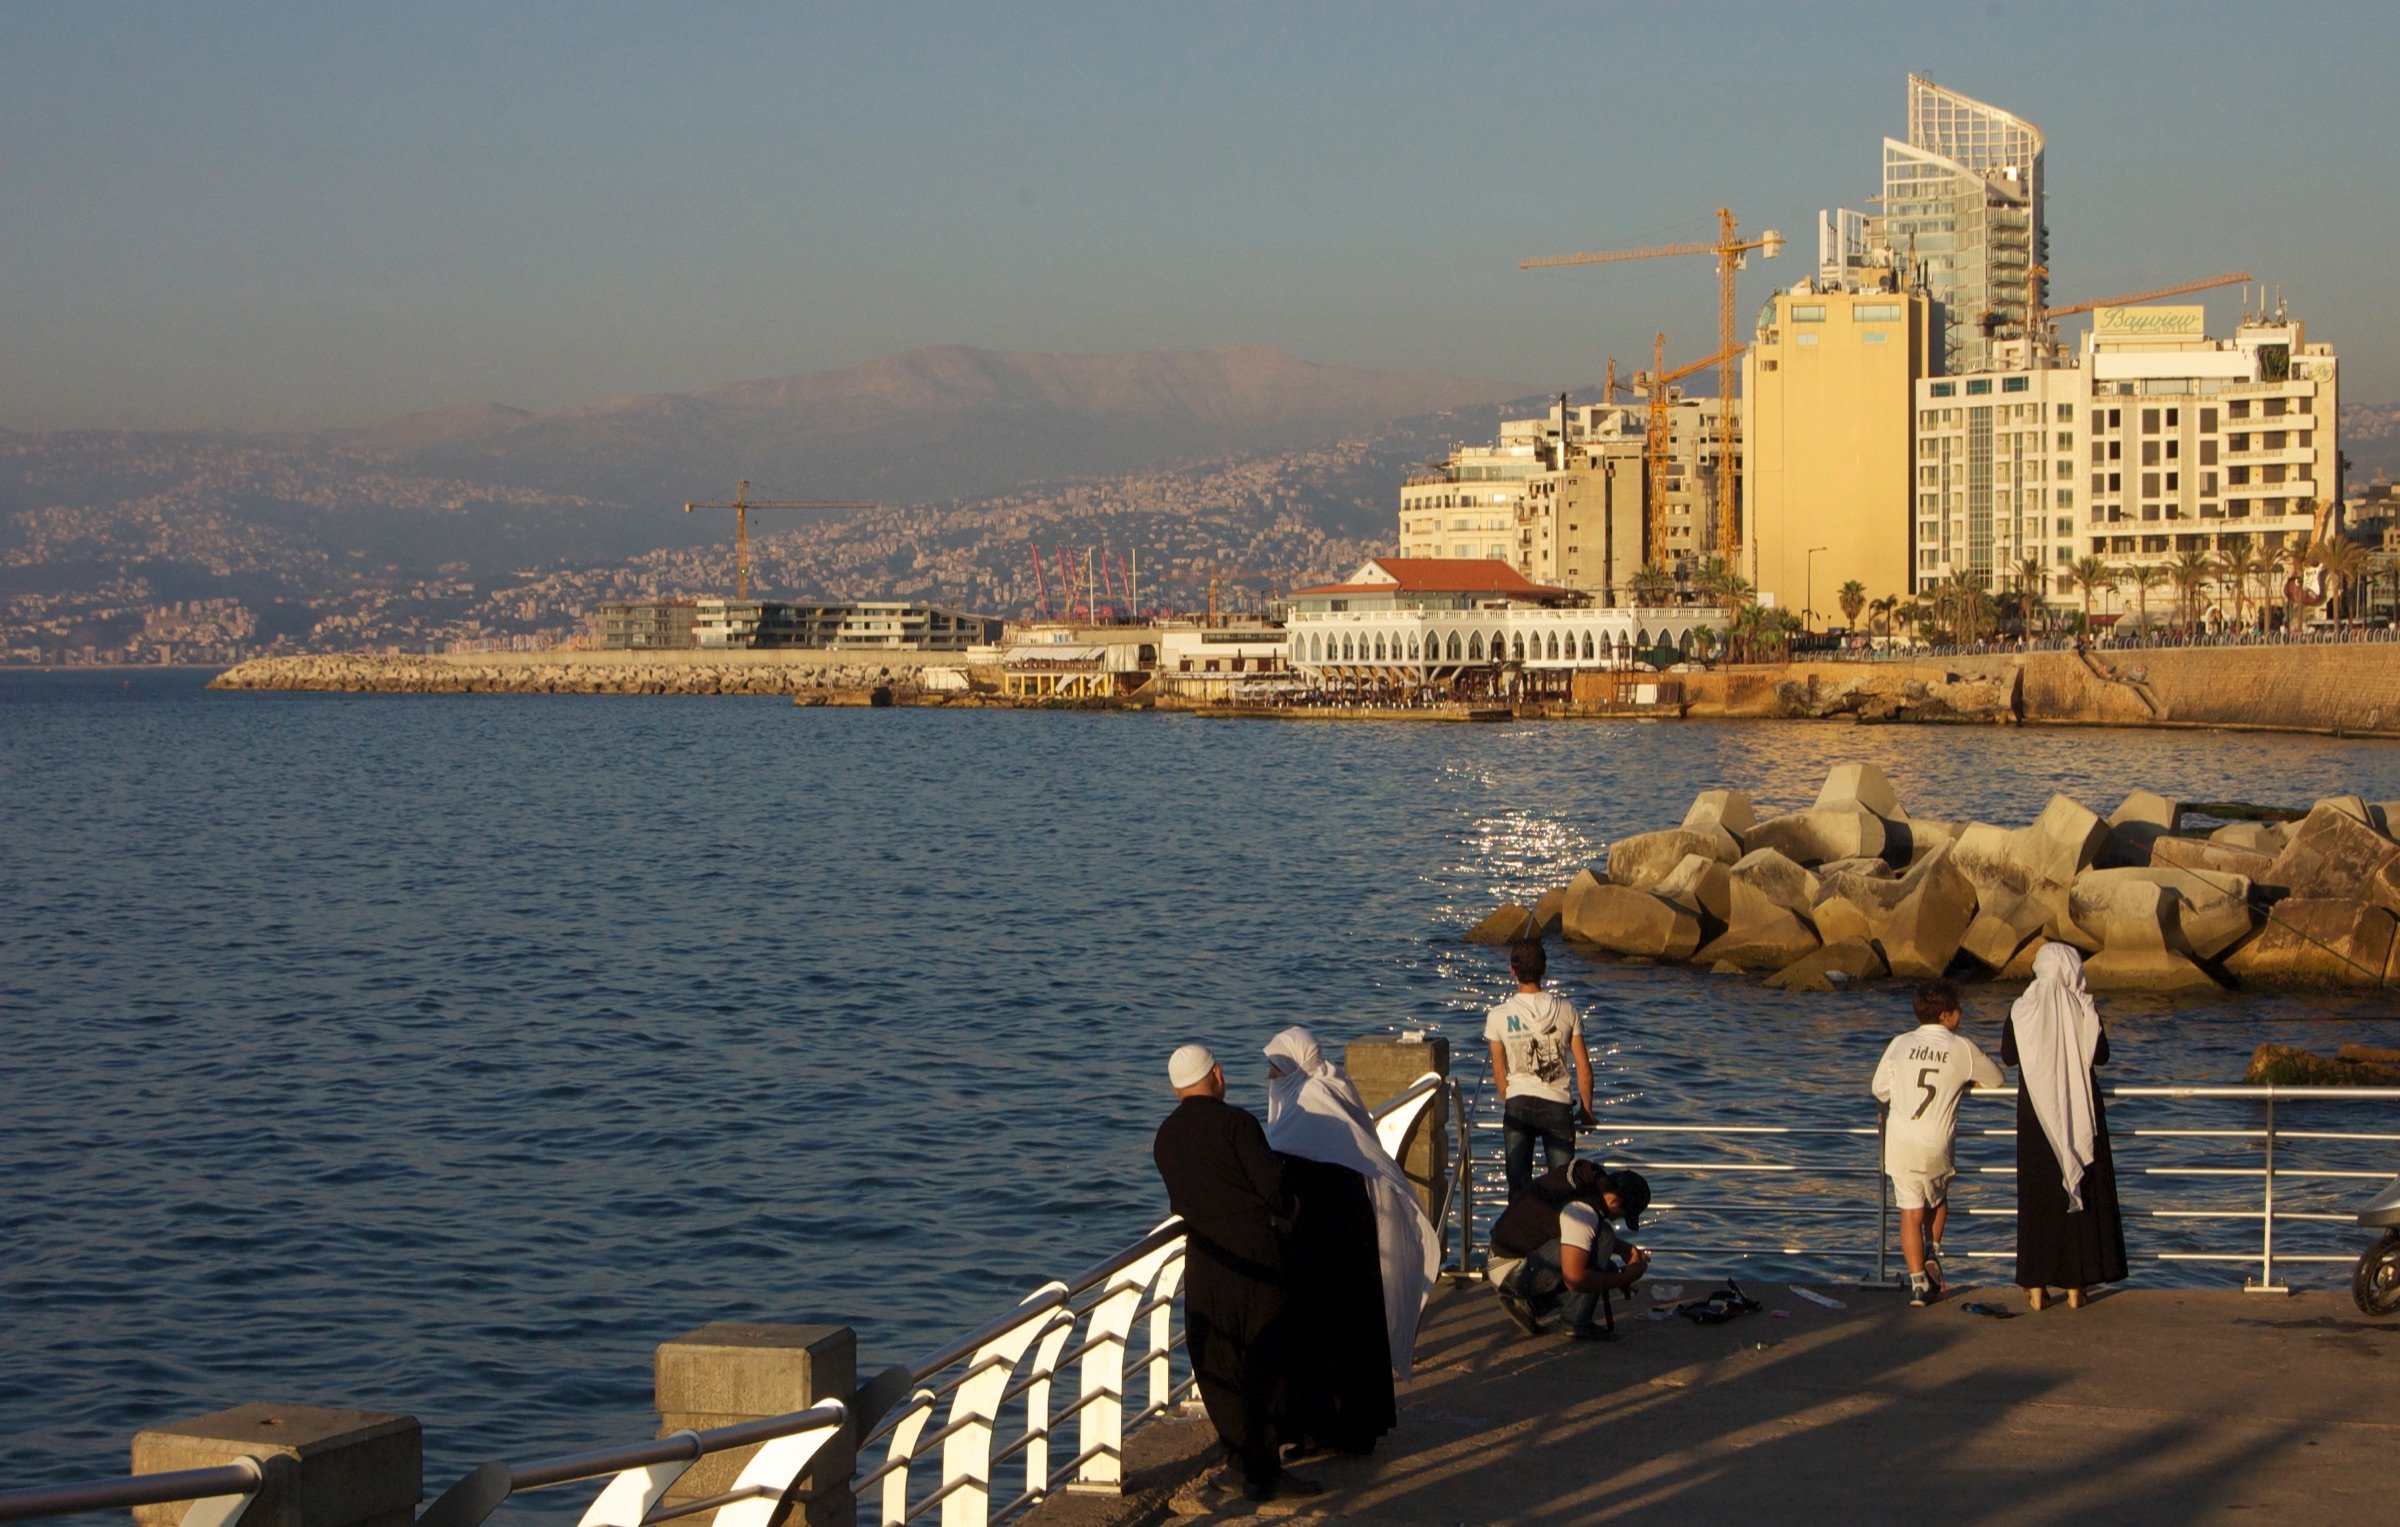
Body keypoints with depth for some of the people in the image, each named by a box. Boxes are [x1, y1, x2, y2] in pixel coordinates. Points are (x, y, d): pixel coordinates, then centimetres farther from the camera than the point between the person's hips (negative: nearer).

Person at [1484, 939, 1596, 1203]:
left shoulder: (1499, 1016, -5)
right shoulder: (1566, 1010, -4)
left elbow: (1499, 1074, 5)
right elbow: (1583, 1067, 1)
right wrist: (1586, 1109, 14)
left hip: (1518, 1104, 0)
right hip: (1558, 1105, 0)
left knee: (1519, 1183, 6)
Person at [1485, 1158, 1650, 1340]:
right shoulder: (1581, 1209, -26)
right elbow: (1575, 1278, -30)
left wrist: (1622, 1248, 9)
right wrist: (1623, 1278, -16)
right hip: (1512, 1272, -10)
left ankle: (1529, 1303, 11)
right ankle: (1578, 1323, -12)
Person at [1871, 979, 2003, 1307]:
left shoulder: (1900, 1044, 3)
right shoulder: (1962, 1048, -1)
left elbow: (1879, 1089, 11)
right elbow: (1996, 1080, 14)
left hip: (1900, 1141, 1)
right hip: (1937, 1143, -1)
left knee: (1911, 1212, 5)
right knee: (1937, 1200, 28)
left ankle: (1918, 1281, 0)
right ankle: (1933, 1254, 16)